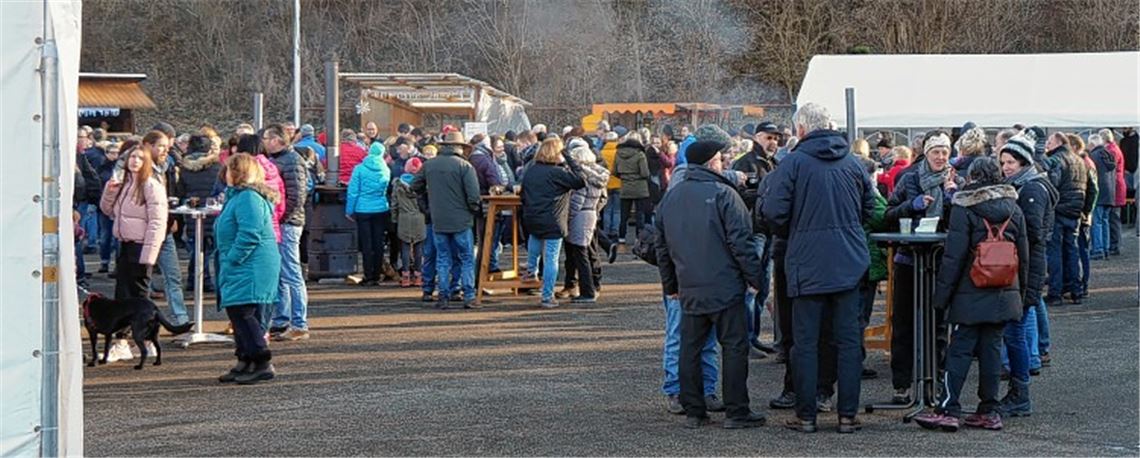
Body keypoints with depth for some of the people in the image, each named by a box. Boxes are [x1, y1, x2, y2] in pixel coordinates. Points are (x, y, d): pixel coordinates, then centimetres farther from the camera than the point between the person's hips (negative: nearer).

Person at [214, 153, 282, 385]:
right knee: (238, 313, 13)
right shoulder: (238, 196, 19)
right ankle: (245, 363, 20)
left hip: (251, 269, -11)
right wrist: (228, 261, 20)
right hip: (243, 269, 11)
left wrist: (231, 259, -18)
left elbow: (249, 235, -24)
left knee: (242, 313, -14)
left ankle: (262, 364, -13)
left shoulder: (248, 198, -16)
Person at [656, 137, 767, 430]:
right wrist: (755, 277, -5)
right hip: (725, 287, -6)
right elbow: (741, 242, -13)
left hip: (689, 290, 6)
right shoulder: (723, 194, -10)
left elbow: (662, 247, 17)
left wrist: (670, 285, 24)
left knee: (690, 348, 10)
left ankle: (693, 411, 11)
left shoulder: (671, 197, 11)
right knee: (734, 346, 0)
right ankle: (736, 412, 0)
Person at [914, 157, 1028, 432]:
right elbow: (1023, 257, 13)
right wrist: (1019, 292, 21)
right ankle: (989, 411, 9)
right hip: (1005, 294, 5)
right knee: (992, 348, 8)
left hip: (972, 295, -5)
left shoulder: (964, 209, -7)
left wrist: (941, 294, -6)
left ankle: (948, 410, -6)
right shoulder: (1014, 210, 9)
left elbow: (953, 256, -11)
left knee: (960, 349, -3)